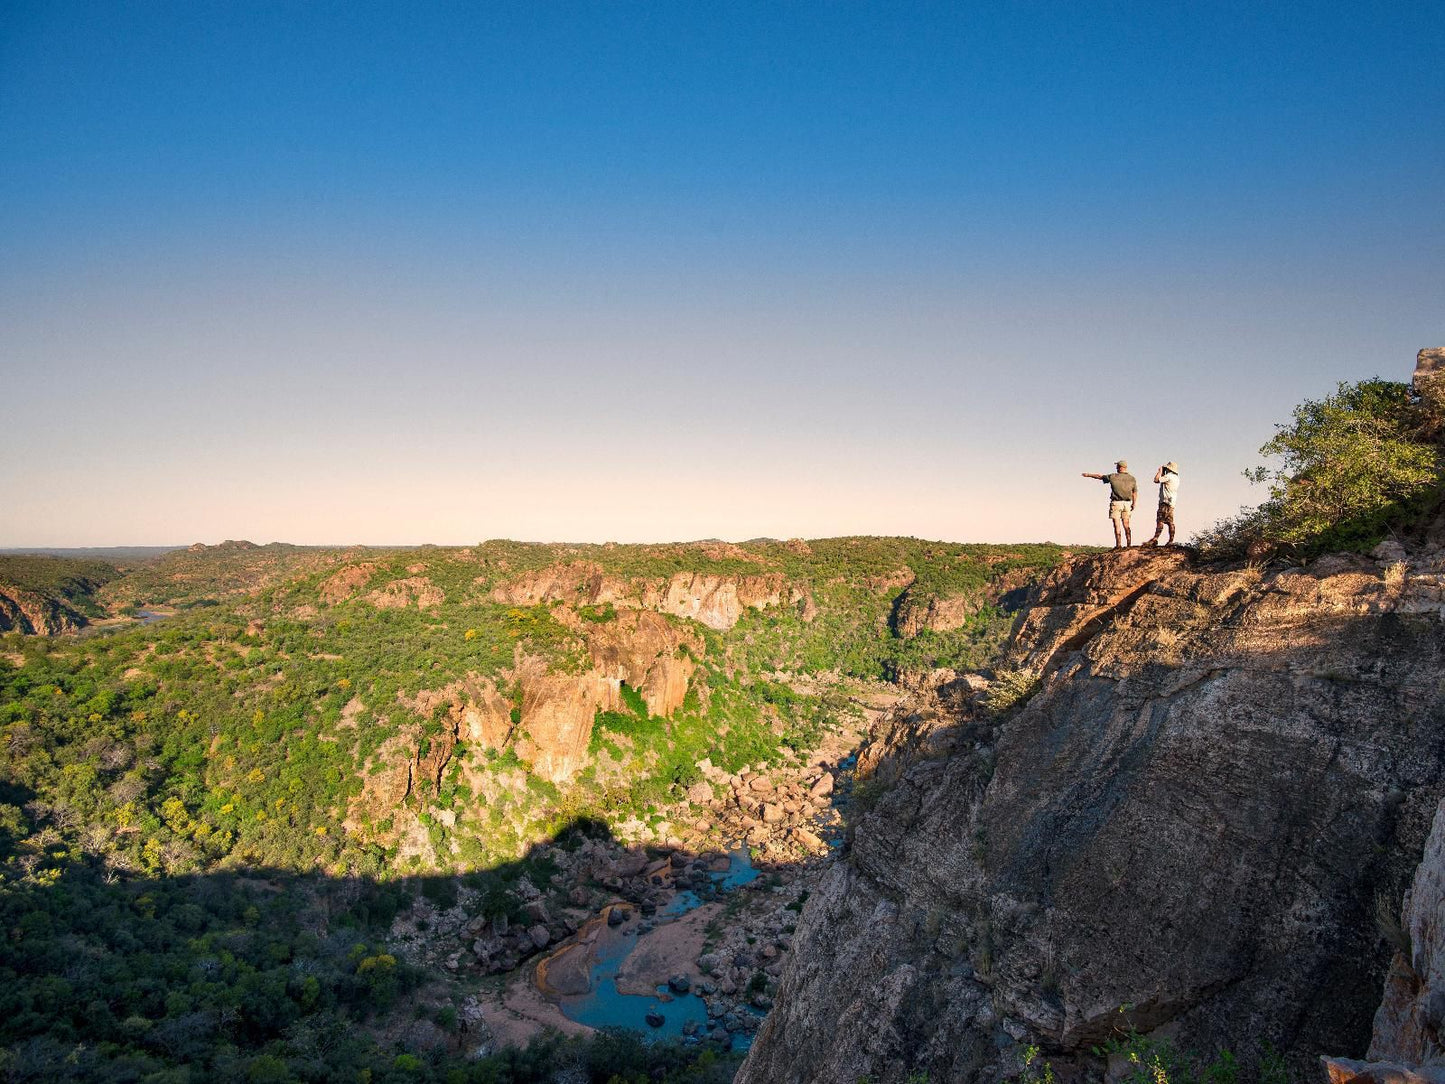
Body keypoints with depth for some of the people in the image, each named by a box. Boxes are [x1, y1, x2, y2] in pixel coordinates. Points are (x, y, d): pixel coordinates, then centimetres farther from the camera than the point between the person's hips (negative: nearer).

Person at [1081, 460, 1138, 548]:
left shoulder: (1113, 477, -7)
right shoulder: (1132, 479, 3)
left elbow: (1100, 476, 7)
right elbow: (1135, 493, 5)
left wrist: (1088, 475, 22)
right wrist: (1133, 505, 15)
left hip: (1116, 503, -4)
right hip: (1127, 504, 4)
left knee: (1117, 525, -3)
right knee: (1126, 526, 9)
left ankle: (1118, 545, -6)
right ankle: (1129, 545, 6)